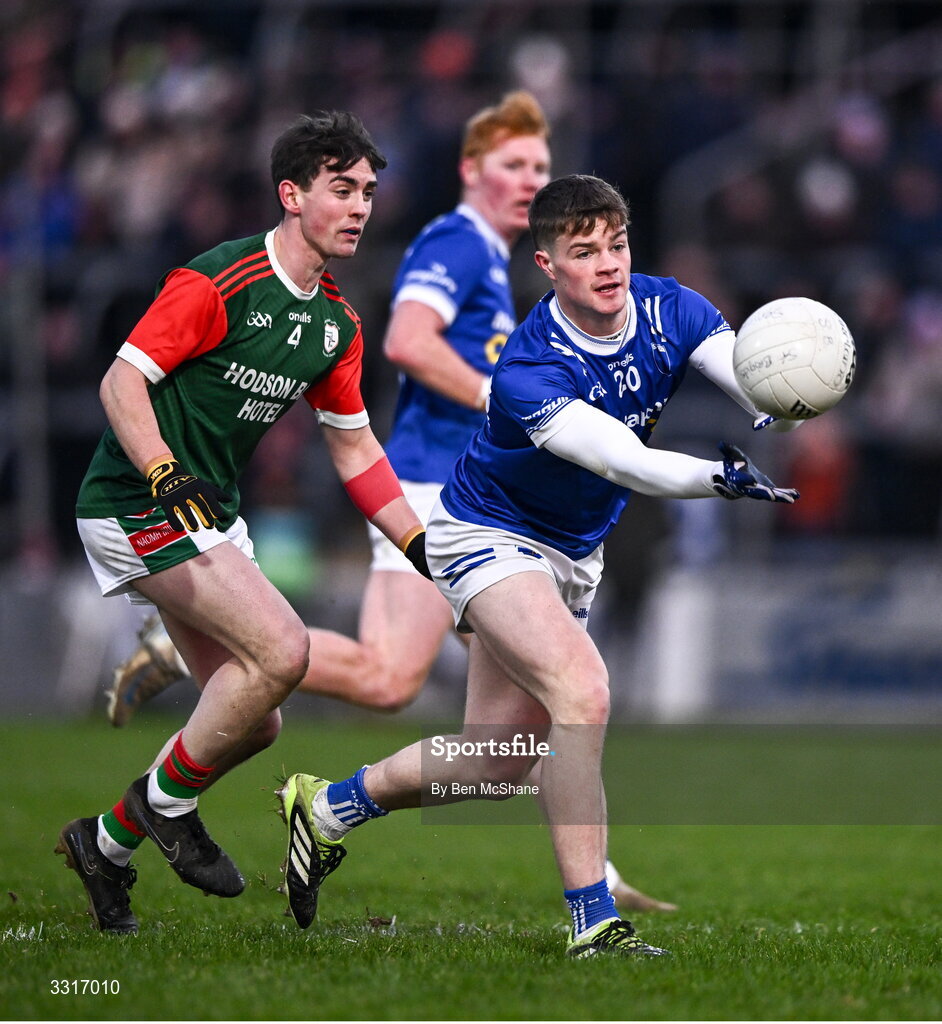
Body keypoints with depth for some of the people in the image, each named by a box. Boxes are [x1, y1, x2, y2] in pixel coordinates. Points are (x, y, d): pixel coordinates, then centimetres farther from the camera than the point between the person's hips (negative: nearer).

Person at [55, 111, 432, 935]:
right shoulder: (217, 282, -17)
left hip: (210, 513, 9)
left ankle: (108, 840, 21)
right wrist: (168, 477, -33)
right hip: (137, 506, -9)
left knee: (256, 724, 7)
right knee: (282, 650, -23)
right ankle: (165, 804, -5)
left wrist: (425, 549, 11)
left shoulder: (338, 324, 8)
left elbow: (354, 446, 16)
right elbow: (122, 380, -19)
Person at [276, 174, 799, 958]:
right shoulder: (527, 373, -32)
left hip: (573, 554, 7)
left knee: (496, 763, 11)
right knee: (582, 690, -30)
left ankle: (327, 807, 34)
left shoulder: (670, 312, -14)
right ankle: (594, 924, -26)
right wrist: (721, 478, -60)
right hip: (488, 534, -7)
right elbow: (628, 463, -43)